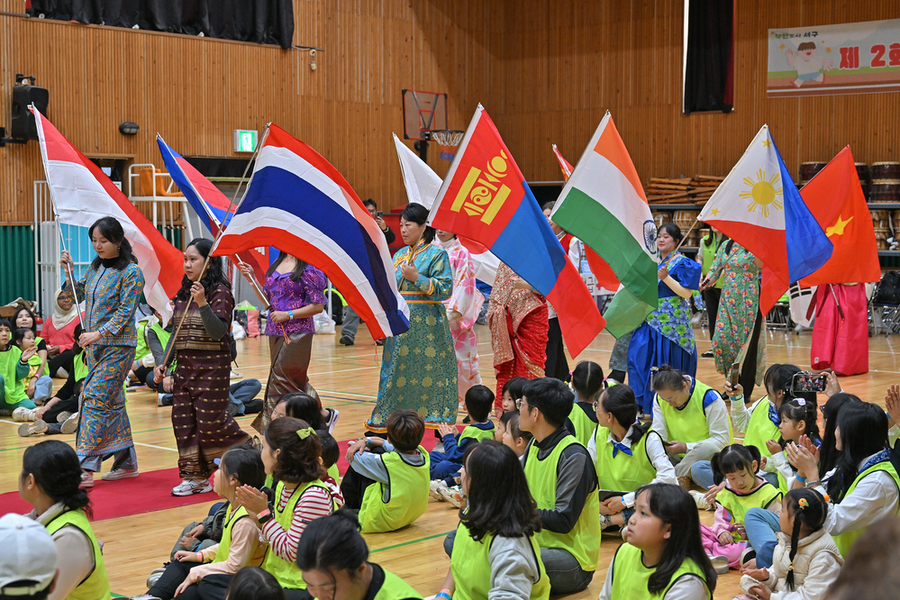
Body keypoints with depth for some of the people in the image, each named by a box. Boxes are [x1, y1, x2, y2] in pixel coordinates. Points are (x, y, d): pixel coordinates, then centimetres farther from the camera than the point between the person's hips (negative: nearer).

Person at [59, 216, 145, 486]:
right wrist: (69, 273, 3)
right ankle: (126, 462, 19)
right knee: (112, 402, 11)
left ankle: (84, 468, -16)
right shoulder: (95, 268, 12)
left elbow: (125, 311, -15)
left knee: (96, 399, -14)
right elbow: (73, 297, 18)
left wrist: (99, 333, -22)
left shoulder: (131, 272, -10)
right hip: (95, 345, 8)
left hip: (118, 345, -8)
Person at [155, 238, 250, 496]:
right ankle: (195, 477, 12)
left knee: (210, 422, -7)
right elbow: (177, 333, 16)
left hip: (212, 366, -7)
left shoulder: (220, 291, -9)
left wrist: (203, 303, -29)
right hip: (185, 366, 7)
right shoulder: (184, 293, 12)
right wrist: (163, 363, 9)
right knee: (183, 419, 4)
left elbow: (218, 332, -19)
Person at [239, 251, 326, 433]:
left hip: (297, 333, -7)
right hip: (275, 332, 7)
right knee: (296, 383, 9)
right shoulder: (276, 264, 14)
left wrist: (288, 314, -15)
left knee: (280, 379, -11)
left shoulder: (308, 267, -8)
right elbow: (268, 300, 19)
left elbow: (318, 306, -10)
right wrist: (251, 278, 8)